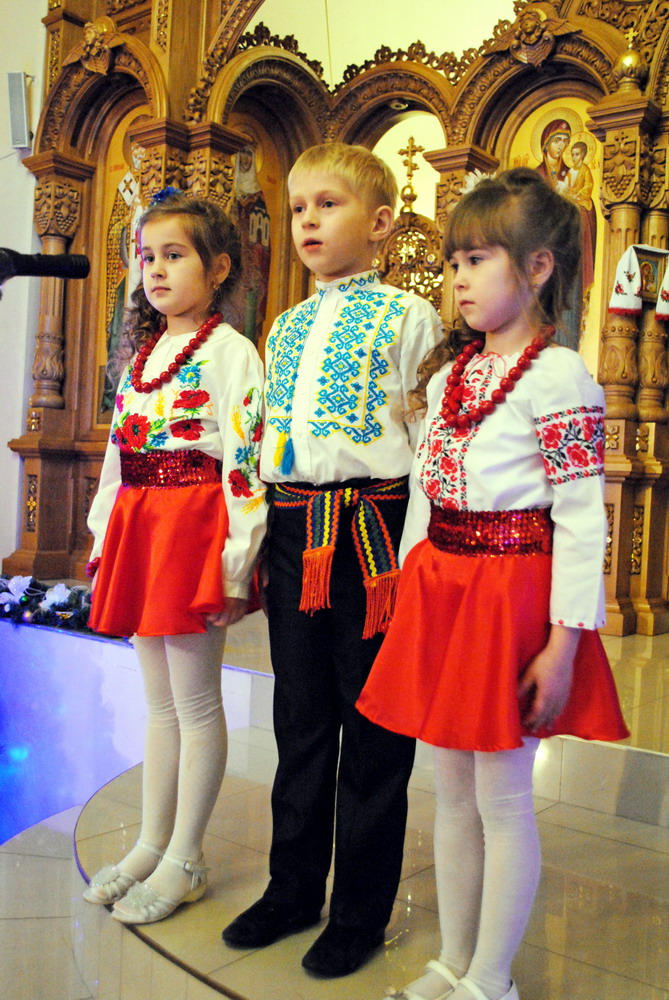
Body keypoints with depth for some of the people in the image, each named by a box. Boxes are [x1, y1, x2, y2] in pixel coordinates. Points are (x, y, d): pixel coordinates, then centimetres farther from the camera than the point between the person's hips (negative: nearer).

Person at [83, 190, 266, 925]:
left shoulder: (229, 352, -8)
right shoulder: (142, 354, 16)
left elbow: (245, 462, -15)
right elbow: (116, 453, 17)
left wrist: (236, 567, -18)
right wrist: (105, 541, 14)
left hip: (193, 528, -7)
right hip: (138, 528, 8)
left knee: (195, 702, 3)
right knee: (159, 701, 16)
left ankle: (184, 860, 17)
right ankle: (150, 845, 29)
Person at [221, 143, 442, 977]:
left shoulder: (404, 316, -3)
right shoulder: (285, 327, 16)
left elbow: (431, 439, -7)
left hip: (371, 530, -6)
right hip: (293, 529, 6)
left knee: (372, 725, 5)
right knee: (300, 719, 15)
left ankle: (361, 911, 22)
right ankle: (293, 888, 32)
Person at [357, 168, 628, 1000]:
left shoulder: (558, 377, -10)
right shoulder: (446, 376, 12)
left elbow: (581, 522, -14)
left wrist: (564, 641, -17)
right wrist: (411, 598, 14)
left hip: (512, 596, -7)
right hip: (438, 589, 7)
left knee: (503, 798, 5)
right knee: (451, 791, 16)